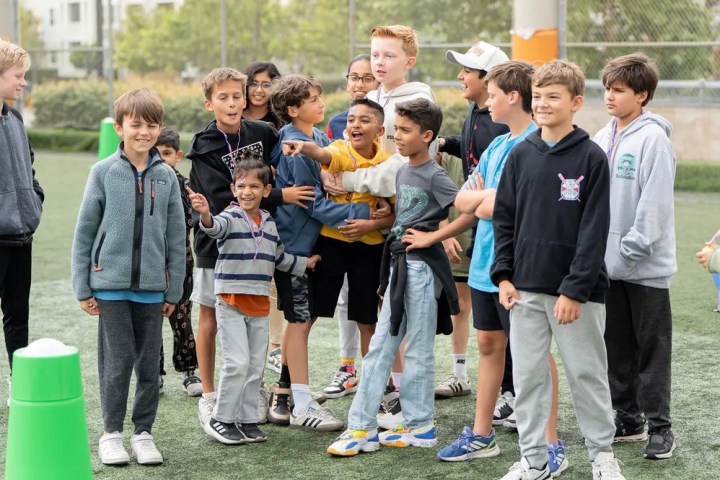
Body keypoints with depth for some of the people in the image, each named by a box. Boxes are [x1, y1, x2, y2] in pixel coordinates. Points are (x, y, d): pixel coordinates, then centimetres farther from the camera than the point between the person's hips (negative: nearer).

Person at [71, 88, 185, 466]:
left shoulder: (166, 176, 3)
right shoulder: (104, 172, -3)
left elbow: (176, 237, 6)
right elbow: (84, 232, 0)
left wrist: (173, 291, 5)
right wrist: (82, 288, -2)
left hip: (152, 286, 2)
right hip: (111, 283, -2)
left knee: (150, 364, 7)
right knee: (118, 361, 0)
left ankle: (143, 431, 20)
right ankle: (111, 432, 14)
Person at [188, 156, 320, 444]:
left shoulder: (269, 222, 11)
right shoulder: (231, 217, -8)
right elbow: (215, 227, -33)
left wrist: (304, 264, 32)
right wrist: (205, 215, -54)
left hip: (260, 304, 6)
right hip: (231, 301, -6)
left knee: (256, 366, 9)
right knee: (237, 362, -12)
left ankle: (247, 420, 19)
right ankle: (220, 420, 0)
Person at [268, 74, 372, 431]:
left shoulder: (319, 139, 8)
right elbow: (314, 203, -19)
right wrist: (360, 212, -19)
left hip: (308, 240, 9)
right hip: (294, 241, -9)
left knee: (302, 319, 14)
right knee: (300, 320, -4)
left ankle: (281, 398, 23)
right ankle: (302, 407, 2)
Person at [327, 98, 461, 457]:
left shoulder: (435, 176, -12)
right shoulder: (402, 172, 12)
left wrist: (435, 235, -17)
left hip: (422, 265, -8)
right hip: (399, 263, 8)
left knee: (418, 349, 1)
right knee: (380, 346, 6)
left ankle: (420, 426, 12)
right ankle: (362, 427, 7)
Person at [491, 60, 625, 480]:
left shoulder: (591, 157, -7)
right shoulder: (521, 155, 6)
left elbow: (594, 231, -11)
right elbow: (504, 218, 10)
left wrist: (575, 290, -15)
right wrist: (503, 275, 1)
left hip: (577, 290, -4)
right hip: (526, 288, 4)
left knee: (587, 373, 6)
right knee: (528, 374, 8)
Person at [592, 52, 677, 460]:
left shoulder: (653, 138, -12)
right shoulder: (603, 139, 9)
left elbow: (655, 202, -17)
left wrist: (632, 248, -18)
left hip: (646, 266, -7)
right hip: (608, 264, 7)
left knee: (652, 349, 1)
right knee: (617, 346, 14)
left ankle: (659, 426, 8)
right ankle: (628, 418, 24)